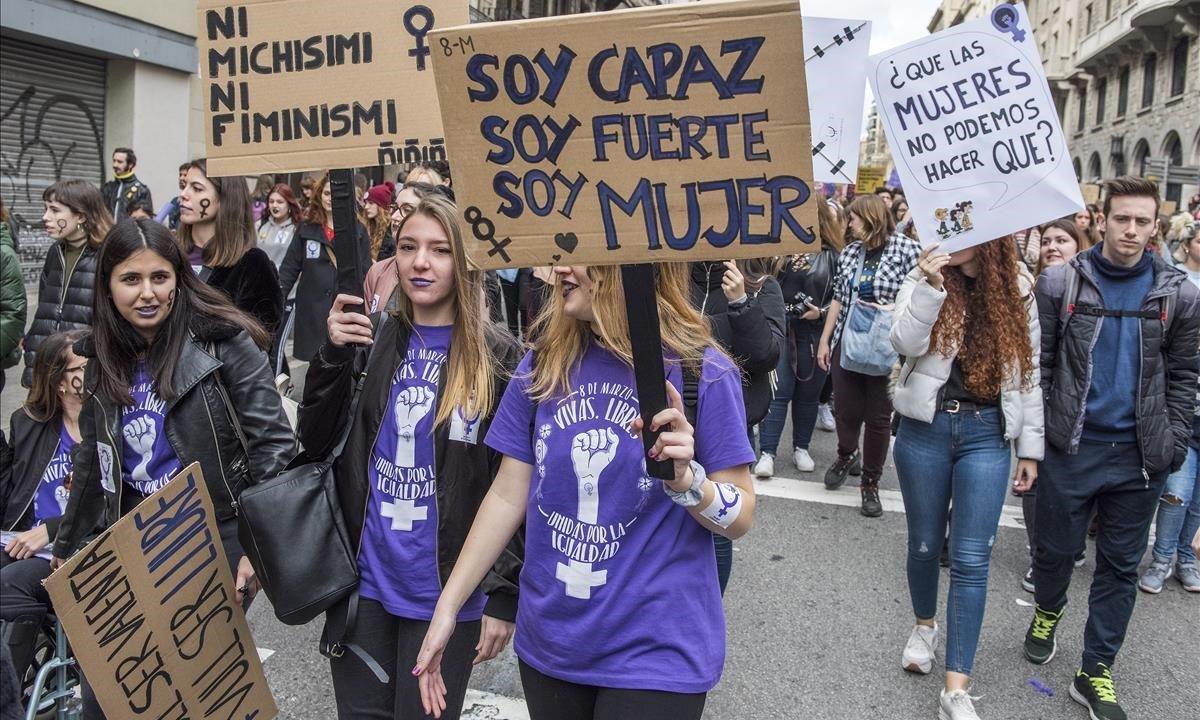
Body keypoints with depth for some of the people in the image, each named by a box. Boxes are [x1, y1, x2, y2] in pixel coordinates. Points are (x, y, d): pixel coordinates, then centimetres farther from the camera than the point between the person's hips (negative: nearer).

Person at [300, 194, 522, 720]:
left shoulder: (497, 358, -8)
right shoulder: (371, 340, 2)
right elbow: (316, 442, 3)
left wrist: (505, 594, -9)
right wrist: (334, 355, -11)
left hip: (447, 594, -3)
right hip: (364, 581, 3)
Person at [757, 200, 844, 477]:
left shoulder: (833, 256, 3)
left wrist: (822, 312, -11)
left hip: (815, 334, 1)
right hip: (780, 328, -1)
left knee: (808, 393, 11)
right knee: (778, 392, -2)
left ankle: (801, 448, 26)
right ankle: (767, 453, 1)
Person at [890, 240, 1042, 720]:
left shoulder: (1018, 287, 4)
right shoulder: (925, 277, 0)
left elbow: (1028, 372, 7)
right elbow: (905, 343, -15)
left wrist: (1030, 447, 7)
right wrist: (929, 286, -27)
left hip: (988, 433, 0)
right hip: (926, 428, 0)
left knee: (971, 559, -2)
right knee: (925, 543, 13)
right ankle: (925, 625, 42)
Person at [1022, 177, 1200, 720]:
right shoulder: (1060, 283, -3)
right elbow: (1039, 364, -1)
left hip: (1141, 455, 2)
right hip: (1070, 446, -2)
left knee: (1120, 565, 9)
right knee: (1056, 548, 12)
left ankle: (1096, 673, 22)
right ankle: (1047, 611, 43)